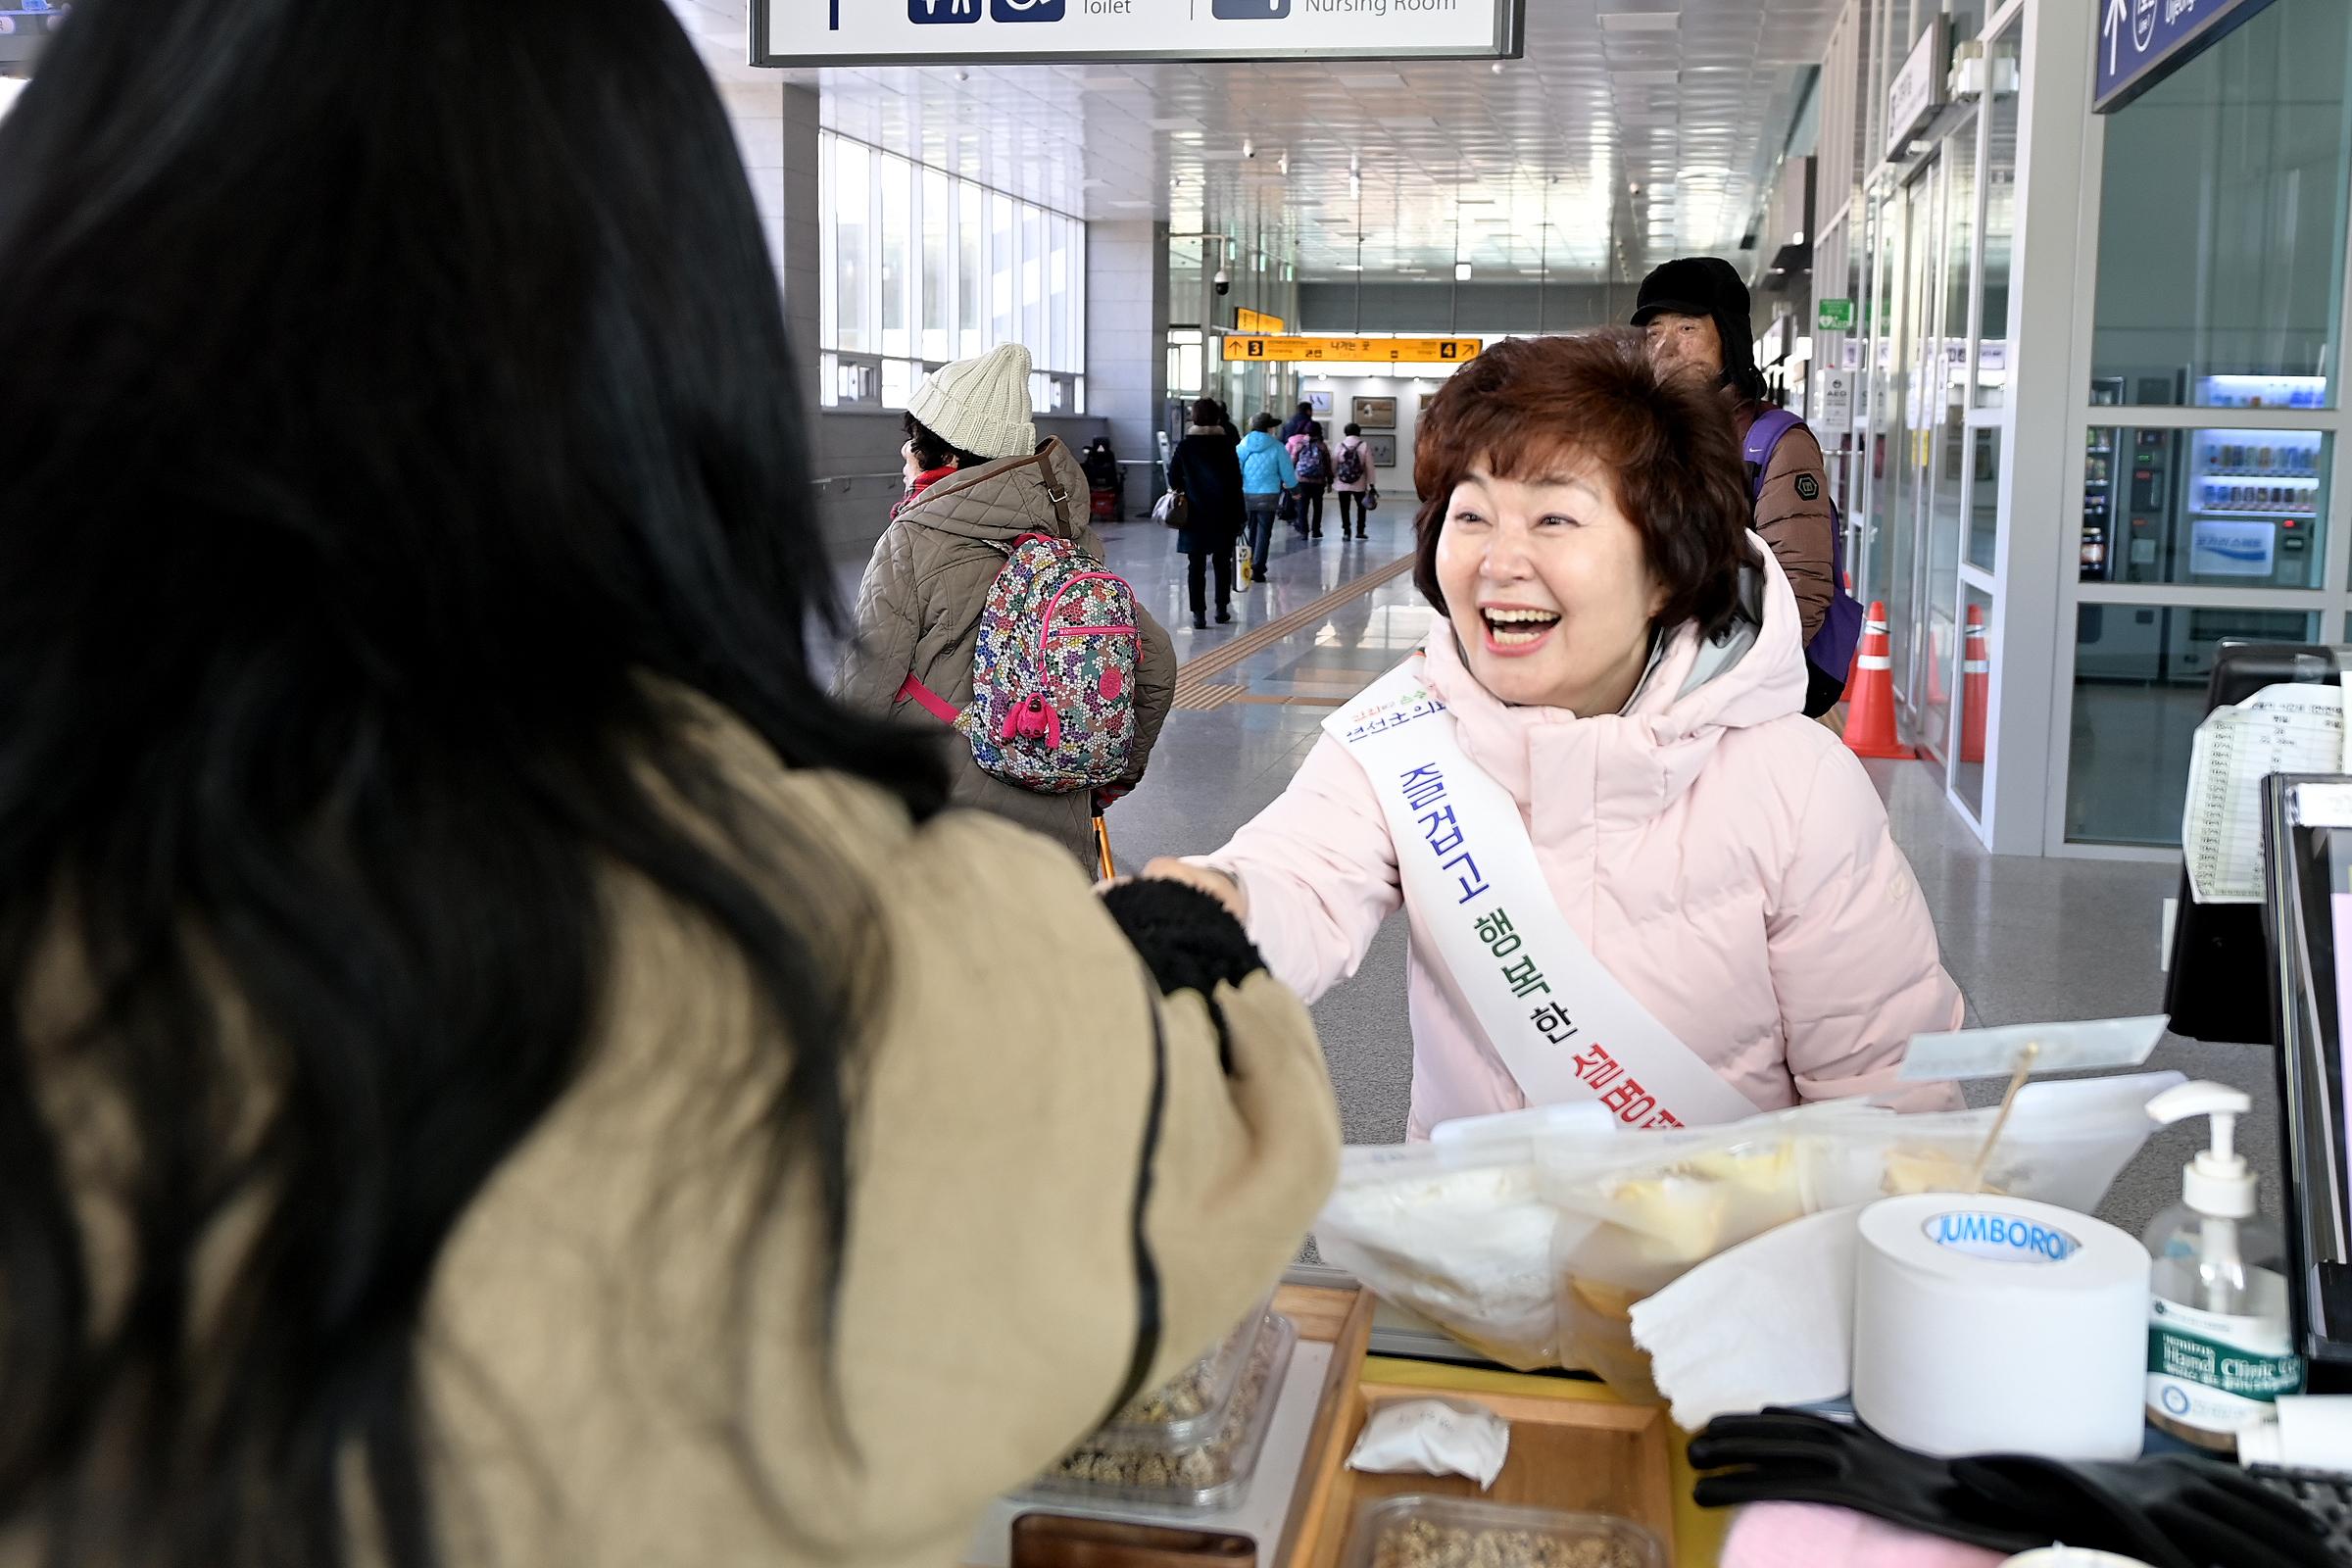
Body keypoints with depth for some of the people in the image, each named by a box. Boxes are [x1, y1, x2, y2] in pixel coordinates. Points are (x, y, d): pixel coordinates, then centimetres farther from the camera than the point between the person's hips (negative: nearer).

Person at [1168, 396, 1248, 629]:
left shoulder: (1184, 447, -3)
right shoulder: (1226, 447, -3)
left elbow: (1173, 481, 0)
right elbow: (1236, 483, -3)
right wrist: (1238, 519, 2)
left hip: (1194, 514, 0)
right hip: (1223, 515, 0)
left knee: (1196, 565, 3)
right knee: (1222, 563, 14)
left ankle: (1199, 614, -1)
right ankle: (1222, 609, 20)